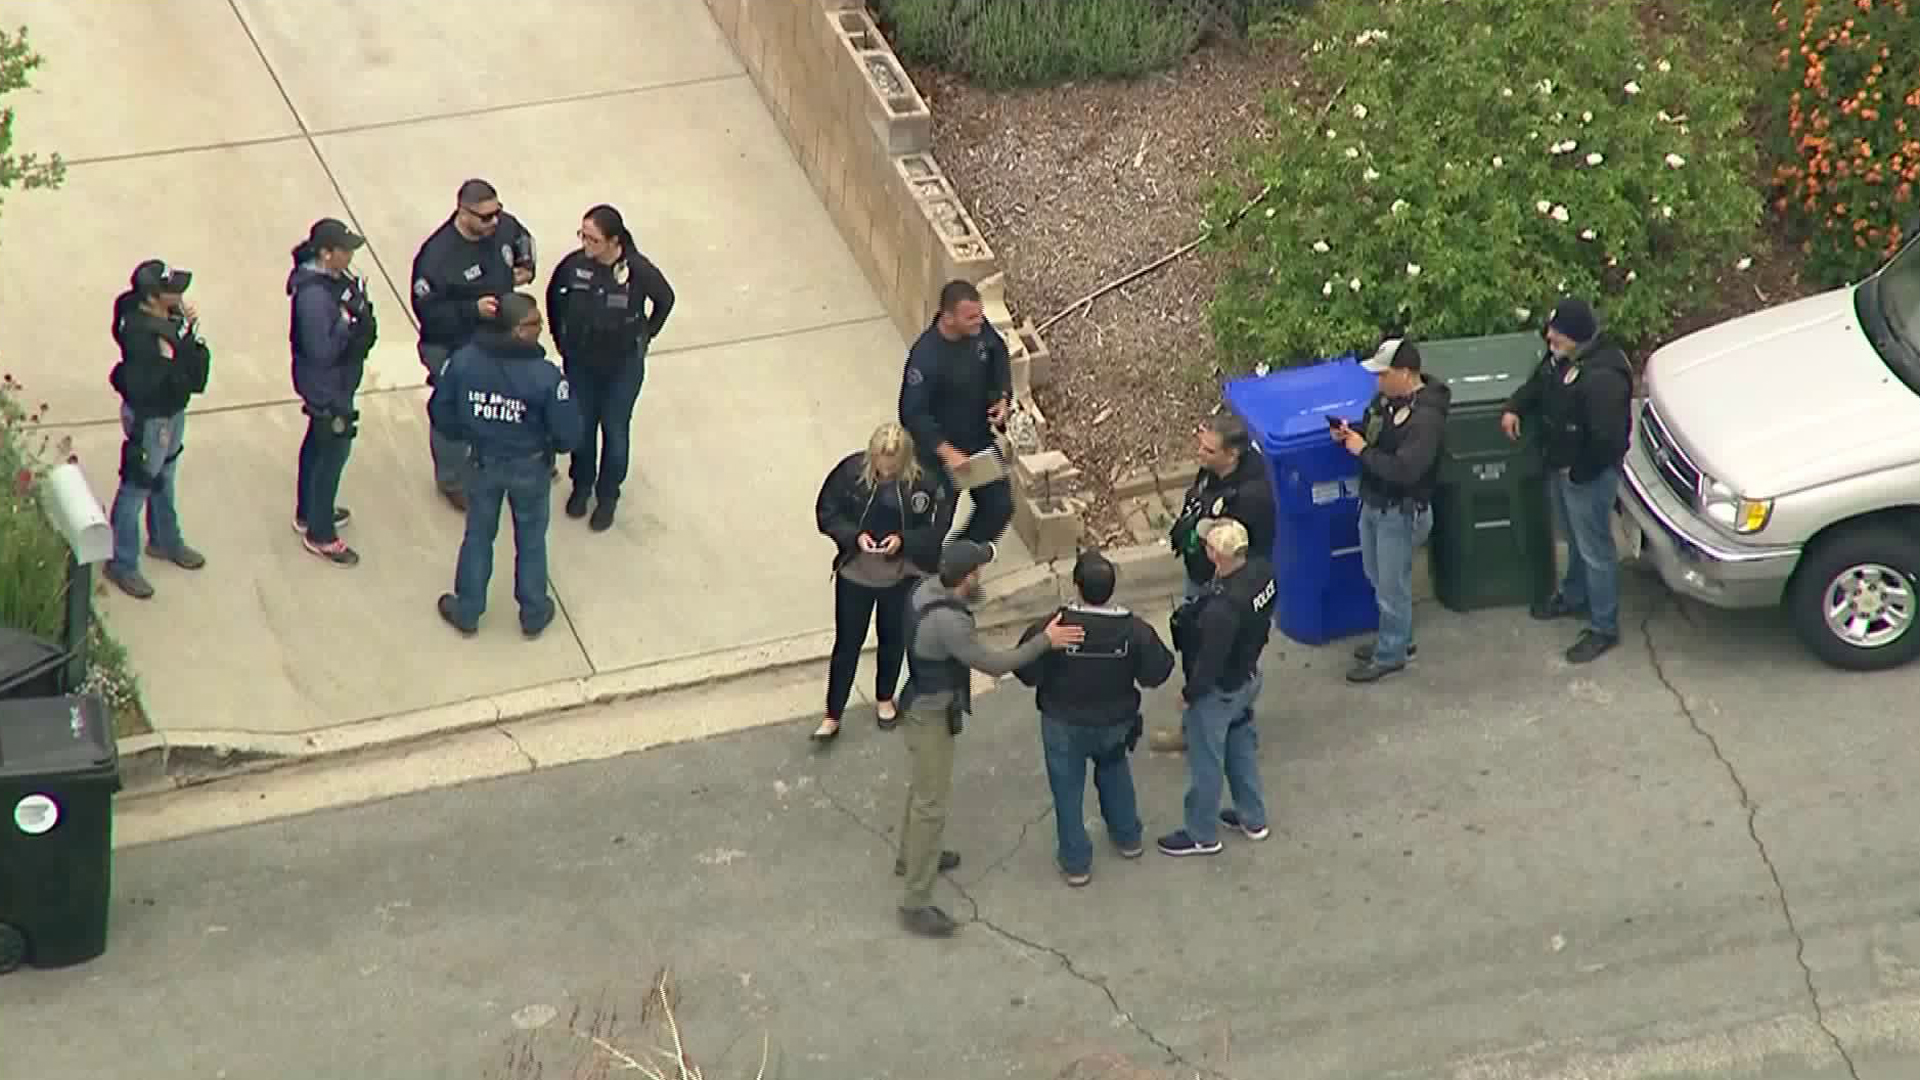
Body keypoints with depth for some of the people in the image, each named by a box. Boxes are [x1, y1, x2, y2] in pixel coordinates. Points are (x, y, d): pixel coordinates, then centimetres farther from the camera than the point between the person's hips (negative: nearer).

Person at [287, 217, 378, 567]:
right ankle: (320, 535, 21)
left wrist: (360, 306, -5)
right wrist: (347, 317, -32)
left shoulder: (334, 276, -4)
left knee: (318, 444, 26)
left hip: (334, 381, 10)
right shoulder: (314, 296, -33)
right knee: (334, 452, 5)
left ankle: (309, 513, 47)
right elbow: (323, 351, -31)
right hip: (327, 387, -10)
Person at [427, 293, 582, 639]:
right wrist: (550, 446, 3)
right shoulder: (546, 377, -29)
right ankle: (533, 614, 39)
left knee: (478, 535, 24)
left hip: (483, 464, 2)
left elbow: (440, 412, -8)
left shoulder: (464, 361, -20)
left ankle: (466, 611, 40)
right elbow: (569, 435, -21)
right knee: (531, 540, 21)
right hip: (530, 468, -2)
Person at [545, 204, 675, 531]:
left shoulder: (638, 270, -26)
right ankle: (581, 485, 44)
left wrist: (644, 337, 1)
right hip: (580, 363, 2)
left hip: (623, 366, -2)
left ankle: (608, 496, 34)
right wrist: (560, 338, 7)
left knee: (615, 431, 13)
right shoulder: (575, 264, -21)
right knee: (581, 427, 19)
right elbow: (554, 294, 2)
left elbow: (664, 300, -4)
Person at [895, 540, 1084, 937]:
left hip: (921, 703, 10)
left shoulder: (925, 589, -8)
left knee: (921, 787, 29)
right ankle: (916, 903, 7)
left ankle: (910, 856, 51)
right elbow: (993, 664, -28)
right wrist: (1045, 642, -23)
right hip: (932, 717, -10)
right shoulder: (948, 622, -37)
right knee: (931, 806, -1)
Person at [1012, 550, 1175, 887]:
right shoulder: (1135, 630, -22)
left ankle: (1076, 862, 24)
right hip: (1116, 721, 3)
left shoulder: (1053, 629, -29)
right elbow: (1155, 674, -11)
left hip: (1065, 724, -3)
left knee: (1068, 788, 16)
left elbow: (1027, 673, -18)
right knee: (1114, 770, 32)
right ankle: (1127, 837, 45)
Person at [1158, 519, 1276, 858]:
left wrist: (1189, 692, -11)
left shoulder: (1222, 606, -39)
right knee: (1242, 747, 28)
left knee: (1205, 762, 14)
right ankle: (1253, 818, 46)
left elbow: (1210, 660, -27)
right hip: (1248, 677, 8)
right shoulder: (1261, 569, -15)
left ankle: (1202, 835, 33)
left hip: (1218, 690, -8)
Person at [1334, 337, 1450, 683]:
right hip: (1372, 502, 9)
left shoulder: (1425, 418, -29)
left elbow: (1404, 470, -35)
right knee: (1377, 575, 23)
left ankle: (1390, 655, 23)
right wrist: (1350, 434, -6)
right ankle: (1397, 638, 41)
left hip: (1401, 512, -9)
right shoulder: (1385, 399, -2)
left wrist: (1363, 450, -26)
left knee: (1391, 586, 6)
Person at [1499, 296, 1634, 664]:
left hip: (1589, 474, -9)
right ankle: (1574, 597, 50)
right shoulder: (1561, 357, -5)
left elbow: (1608, 438, -31)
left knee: (1595, 550, 5)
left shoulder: (1603, 377, -34)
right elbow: (1538, 383, 15)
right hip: (1561, 466, 9)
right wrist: (1514, 408, -2)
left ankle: (1603, 629, 18)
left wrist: (1578, 471, -19)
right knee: (1575, 538, 29)